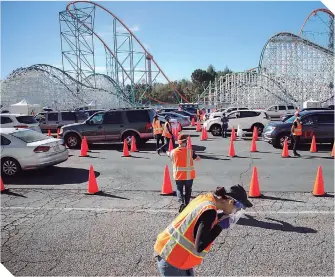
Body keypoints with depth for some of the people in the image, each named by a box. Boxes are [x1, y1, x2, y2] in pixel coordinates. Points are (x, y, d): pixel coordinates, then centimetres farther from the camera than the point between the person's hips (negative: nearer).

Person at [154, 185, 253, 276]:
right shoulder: (210, 210, -24)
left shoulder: (205, 197, -1)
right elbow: (199, 247, -24)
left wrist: (219, 218, 2)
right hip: (170, 256, -8)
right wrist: (220, 226, -16)